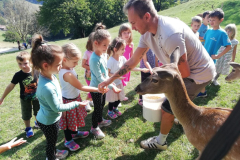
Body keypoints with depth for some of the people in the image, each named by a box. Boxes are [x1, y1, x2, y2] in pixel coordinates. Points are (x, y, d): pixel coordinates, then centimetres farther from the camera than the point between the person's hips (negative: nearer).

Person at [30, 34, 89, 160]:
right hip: (49, 122, -8)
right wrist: (77, 104, -19)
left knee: (52, 140, 32)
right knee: (51, 141, 20)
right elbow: (57, 107, -26)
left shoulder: (49, 76, -13)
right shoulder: (47, 88, -39)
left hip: (49, 118, 8)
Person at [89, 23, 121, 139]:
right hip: (96, 88, -8)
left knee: (102, 105, 24)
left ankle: (100, 120, 48)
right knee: (97, 108, 7)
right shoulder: (94, 59, -28)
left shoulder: (104, 54, -3)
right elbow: (99, 77, -26)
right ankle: (94, 127, 28)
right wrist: (112, 86, -24)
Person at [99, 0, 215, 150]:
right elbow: (133, 61, -2)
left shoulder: (170, 35, -37)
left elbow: (184, 72, -28)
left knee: (167, 108, -2)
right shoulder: (147, 33, -9)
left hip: (199, 74, -8)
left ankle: (160, 142, 22)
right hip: (186, 70, 8)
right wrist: (110, 80, -1)